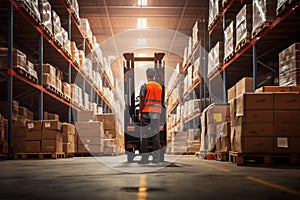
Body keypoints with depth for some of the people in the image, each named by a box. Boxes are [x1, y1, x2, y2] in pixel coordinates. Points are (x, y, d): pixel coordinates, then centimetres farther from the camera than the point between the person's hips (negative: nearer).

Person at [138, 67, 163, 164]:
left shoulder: (145, 86, -3)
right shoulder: (160, 86, 12)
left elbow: (142, 101, -7)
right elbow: (161, 101, 13)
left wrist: (140, 113, -2)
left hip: (146, 112, -4)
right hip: (157, 112, 4)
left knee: (145, 135, -1)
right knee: (156, 135, 6)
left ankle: (145, 158, -3)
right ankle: (156, 158, 5)